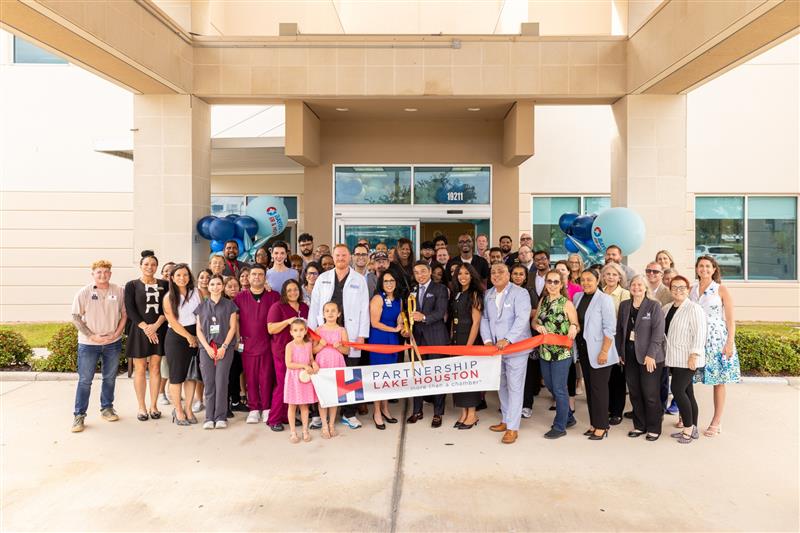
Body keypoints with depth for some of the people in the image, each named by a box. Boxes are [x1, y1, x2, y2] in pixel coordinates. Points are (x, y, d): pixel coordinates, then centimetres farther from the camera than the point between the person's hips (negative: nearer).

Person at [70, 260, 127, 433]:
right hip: (88, 344, -2)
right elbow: (76, 317, -5)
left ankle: (107, 408, 29)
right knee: (85, 380, 2)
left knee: (110, 378, 13)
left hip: (113, 342, 2)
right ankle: (79, 415, 11)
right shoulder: (84, 293, -5)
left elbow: (124, 314, 5)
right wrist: (92, 336, -12)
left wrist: (116, 333, -6)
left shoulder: (119, 291, 0)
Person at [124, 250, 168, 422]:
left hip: (159, 330, 2)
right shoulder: (132, 285, 3)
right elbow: (130, 310, -4)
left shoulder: (164, 285, 8)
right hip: (139, 330, -2)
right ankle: (141, 407, 11)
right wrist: (145, 328, -13)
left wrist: (156, 325, -12)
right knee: (140, 369, 2)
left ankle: (153, 406, 14)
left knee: (155, 368, 5)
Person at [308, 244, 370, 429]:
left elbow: (364, 309, 2)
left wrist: (362, 335, -4)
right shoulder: (323, 278, 9)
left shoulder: (359, 280, 5)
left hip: (350, 335, -1)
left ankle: (349, 414, 16)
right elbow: (314, 306, 9)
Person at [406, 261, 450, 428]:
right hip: (417, 337, 4)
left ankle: (438, 413, 13)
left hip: (435, 338, -4)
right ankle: (417, 411, 21)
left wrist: (424, 317, -28)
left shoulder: (440, 289, -2)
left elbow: (441, 312, -13)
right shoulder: (412, 291, 13)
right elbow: (410, 313, 11)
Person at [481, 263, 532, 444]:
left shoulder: (520, 293, -9)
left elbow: (522, 319, -20)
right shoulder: (488, 294, 11)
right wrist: (487, 340, -5)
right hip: (495, 348, 6)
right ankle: (507, 420, 30)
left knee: (514, 387, -3)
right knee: (501, 385, 16)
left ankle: (512, 427, 4)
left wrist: (507, 340, -28)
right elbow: (485, 319, 10)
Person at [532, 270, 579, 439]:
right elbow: (534, 321, 10)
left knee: (559, 389, 2)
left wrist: (573, 327, -29)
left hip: (561, 352, -6)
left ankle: (560, 426, 17)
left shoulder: (567, 303, -10)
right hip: (544, 351, 6)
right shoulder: (543, 301, 6)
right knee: (550, 386, 16)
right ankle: (569, 416, 36)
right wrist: (538, 326, -12)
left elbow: (576, 326, -6)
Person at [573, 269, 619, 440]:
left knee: (599, 388, -1)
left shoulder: (604, 299, -11)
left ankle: (601, 426, 9)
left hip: (598, 352, -6)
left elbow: (610, 328, -14)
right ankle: (594, 423, 21)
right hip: (583, 349, 6)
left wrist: (604, 351, -18)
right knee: (589, 387, 11)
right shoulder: (577, 297, 8)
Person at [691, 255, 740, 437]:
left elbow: (730, 319, -4)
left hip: (717, 339, -3)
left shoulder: (721, 290, -2)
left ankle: (717, 422, 13)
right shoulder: (691, 290, 8)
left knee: (718, 381, 3)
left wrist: (730, 342, -11)